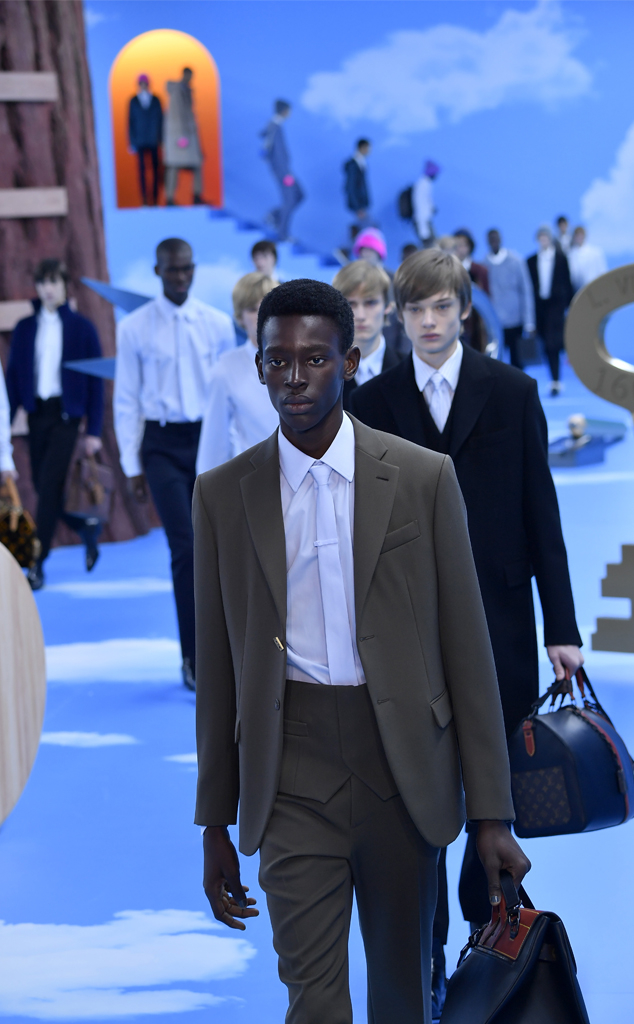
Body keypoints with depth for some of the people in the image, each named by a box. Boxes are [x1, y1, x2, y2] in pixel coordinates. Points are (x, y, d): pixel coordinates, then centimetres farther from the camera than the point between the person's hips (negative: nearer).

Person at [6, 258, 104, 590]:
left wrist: (94, 431, -5)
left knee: (49, 487, -11)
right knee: (44, 488, 7)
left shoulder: (81, 327, -2)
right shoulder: (25, 328, 7)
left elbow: (95, 380, -1)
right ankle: (87, 527, 33)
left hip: (66, 415, -4)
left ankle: (37, 563, -6)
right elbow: (13, 376, 8)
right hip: (37, 413, 4)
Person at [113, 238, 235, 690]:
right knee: (186, 548, -11)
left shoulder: (218, 324, 4)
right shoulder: (135, 327, -1)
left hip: (211, 438, 3)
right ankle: (197, 660, -6)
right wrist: (132, 465, -1)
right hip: (163, 443, -2)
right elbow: (126, 400, 2)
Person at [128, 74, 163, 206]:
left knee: (155, 168, 0)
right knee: (142, 168, -2)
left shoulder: (155, 101, 4)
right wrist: (132, 141, -1)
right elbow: (130, 121, 4)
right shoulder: (134, 101, 2)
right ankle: (144, 198, 0)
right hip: (140, 141, -1)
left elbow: (160, 119, 7)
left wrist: (161, 138, 2)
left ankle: (155, 198, 5)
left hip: (153, 140, 1)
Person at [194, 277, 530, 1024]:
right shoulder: (222, 494, 2)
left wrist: (492, 813, -3)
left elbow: (466, 647, -1)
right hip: (293, 775, 0)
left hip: (402, 765, 0)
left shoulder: (423, 478, -1)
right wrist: (215, 822, 8)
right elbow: (218, 665, 7)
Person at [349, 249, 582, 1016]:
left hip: (498, 615, 0)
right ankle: (426, 948, 14)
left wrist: (561, 627, -4)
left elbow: (541, 513, -1)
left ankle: (487, 923, 27)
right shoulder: (374, 403, 2)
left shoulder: (512, 392, 0)